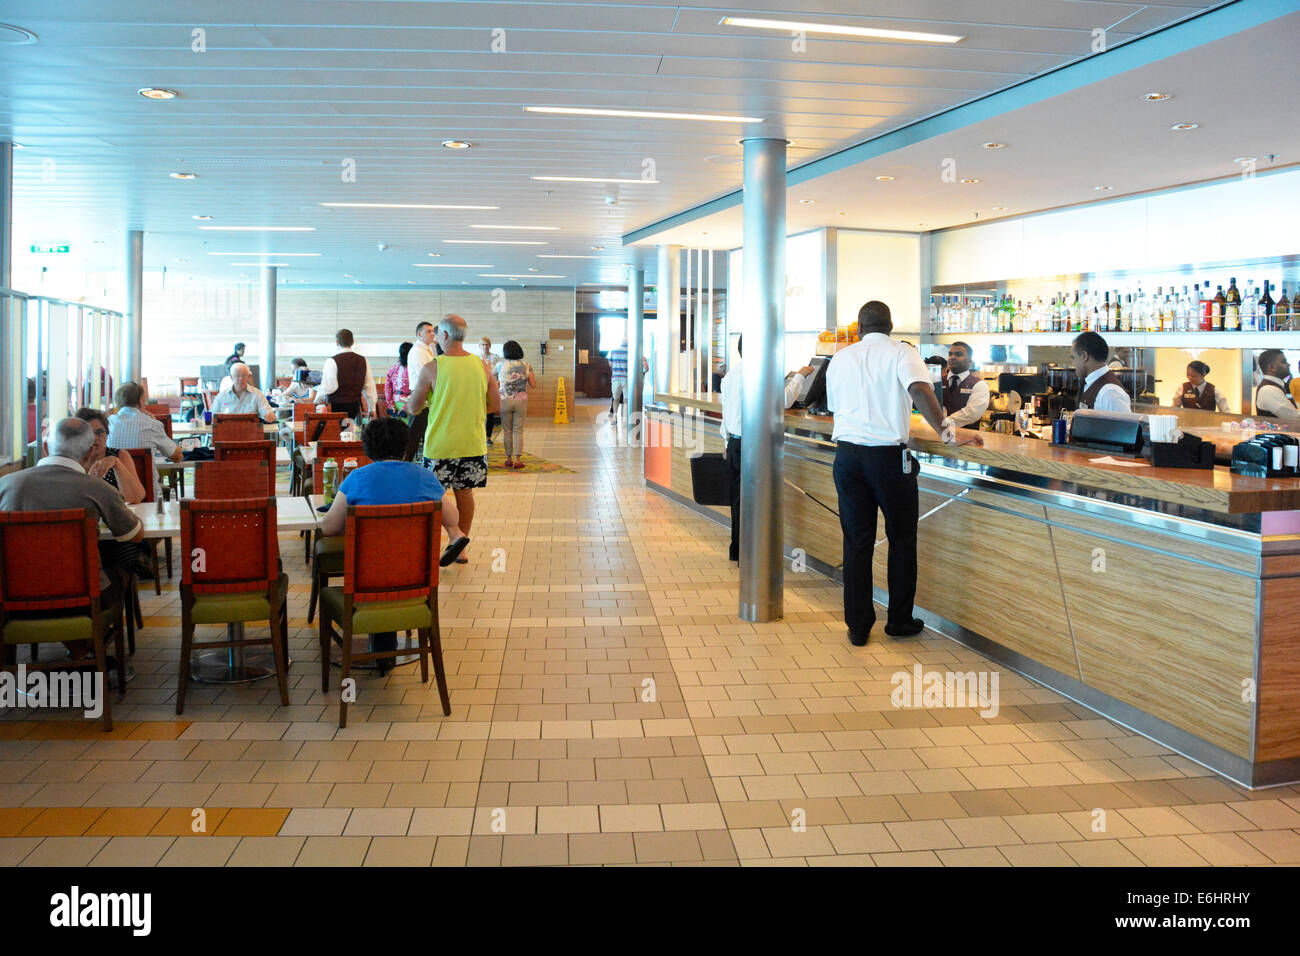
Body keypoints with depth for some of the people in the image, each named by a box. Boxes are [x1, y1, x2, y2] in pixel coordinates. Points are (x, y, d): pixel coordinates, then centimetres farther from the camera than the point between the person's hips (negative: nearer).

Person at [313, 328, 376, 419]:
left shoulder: (332, 361, -9)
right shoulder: (363, 360, 6)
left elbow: (327, 388, -12)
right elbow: (369, 386, 10)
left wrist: (316, 401, 5)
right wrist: (372, 409, 17)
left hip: (337, 406, -5)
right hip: (356, 405, 5)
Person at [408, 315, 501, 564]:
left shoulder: (432, 369, -12)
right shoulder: (482, 366, -1)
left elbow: (413, 406, -4)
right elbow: (495, 405, 5)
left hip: (441, 445, -4)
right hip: (473, 443, 4)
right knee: (465, 494, 14)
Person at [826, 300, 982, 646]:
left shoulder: (840, 358, 9)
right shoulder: (902, 354, -2)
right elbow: (920, 391, -21)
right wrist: (947, 433, -18)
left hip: (847, 455, 3)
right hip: (889, 456, -3)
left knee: (857, 541, 8)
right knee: (902, 539, 12)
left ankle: (858, 626, 11)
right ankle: (900, 621, 20)